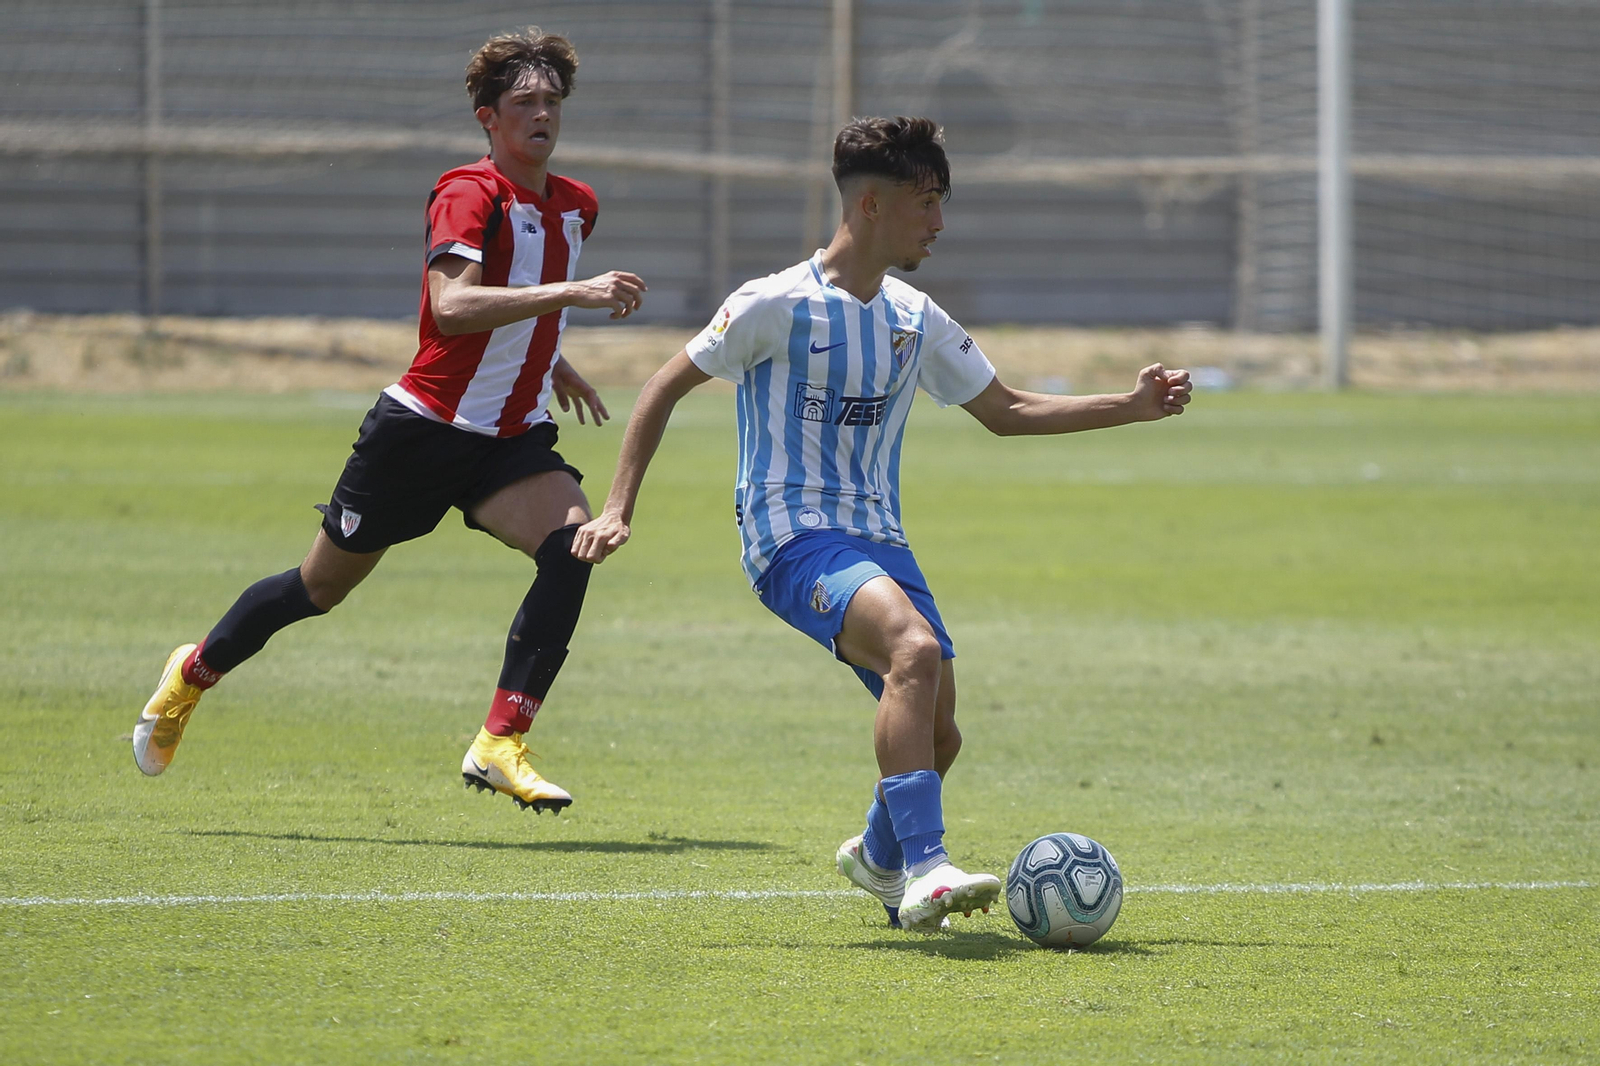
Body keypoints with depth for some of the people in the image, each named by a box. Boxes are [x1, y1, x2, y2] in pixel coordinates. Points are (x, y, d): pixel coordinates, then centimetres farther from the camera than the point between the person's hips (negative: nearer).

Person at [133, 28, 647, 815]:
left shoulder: (576, 208, 7)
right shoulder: (468, 196, -17)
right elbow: (452, 305, -36)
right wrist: (570, 292, -41)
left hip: (511, 440, 5)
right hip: (424, 426, -5)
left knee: (572, 543, -24)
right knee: (324, 586, 10)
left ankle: (500, 744, -25)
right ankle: (196, 671, 38)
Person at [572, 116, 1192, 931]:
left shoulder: (916, 321, 12)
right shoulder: (779, 305, -8)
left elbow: (1006, 411, 23)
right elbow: (666, 388, -2)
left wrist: (1131, 406, 15)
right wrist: (618, 509, -10)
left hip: (877, 539, 7)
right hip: (792, 536, -7)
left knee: (934, 727, 1)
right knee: (915, 648, -32)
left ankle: (880, 855, 34)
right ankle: (925, 871, -36)